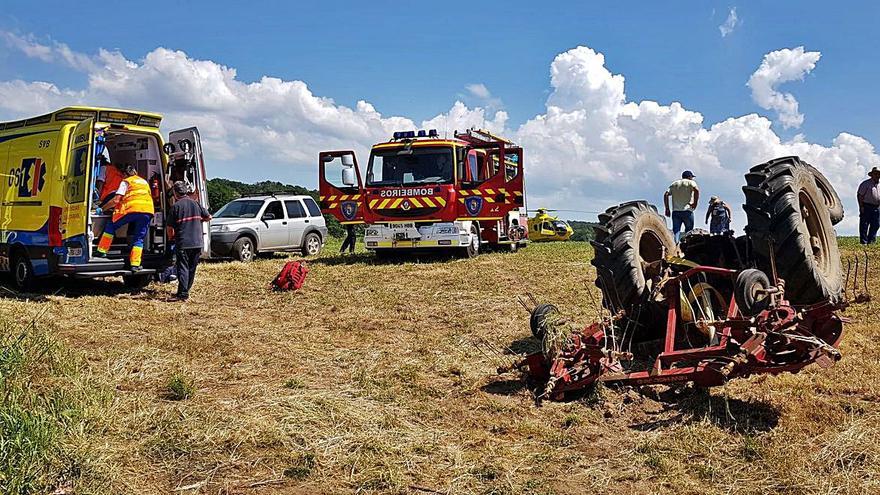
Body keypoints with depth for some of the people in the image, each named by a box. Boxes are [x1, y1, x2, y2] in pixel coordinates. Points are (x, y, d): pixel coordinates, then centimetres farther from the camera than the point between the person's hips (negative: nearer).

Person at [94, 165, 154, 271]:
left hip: (133, 209, -4)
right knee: (139, 238, 10)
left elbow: (116, 200, 5)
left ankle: (102, 251, 16)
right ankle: (135, 264, 1)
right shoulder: (144, 182, 29)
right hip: (148, 211, 4)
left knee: (111, 225, 16)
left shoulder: (126, 181, 13)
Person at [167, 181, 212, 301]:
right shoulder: (196, 204, 7)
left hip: (182, 243, -4)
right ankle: (185, 291, 22)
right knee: (192, 268, 13)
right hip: (197, 242, 4)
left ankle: (183, 294, -10)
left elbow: (170, 226, -3)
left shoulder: (176, 206, -6)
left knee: (183, 268, -2)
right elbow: (208, 217, 14)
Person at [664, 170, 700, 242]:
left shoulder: (674, 184, 19)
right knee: (689, 232, 6)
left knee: (676, 231, 0)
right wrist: (695, 203, -9)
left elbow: (666, 194, 8)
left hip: (675, 211, 3)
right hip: (687, 211, -3)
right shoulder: (691, 182, 6)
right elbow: (696, 190, -15)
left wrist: (667, 209, 7)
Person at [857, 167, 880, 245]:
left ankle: (871, 241, 15)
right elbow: (859, 195, -7)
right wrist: (861, 206, -13)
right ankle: (863, 242, 0)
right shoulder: (866, 183, -4)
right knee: (864, 225, -4)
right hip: (866, 207, -6)